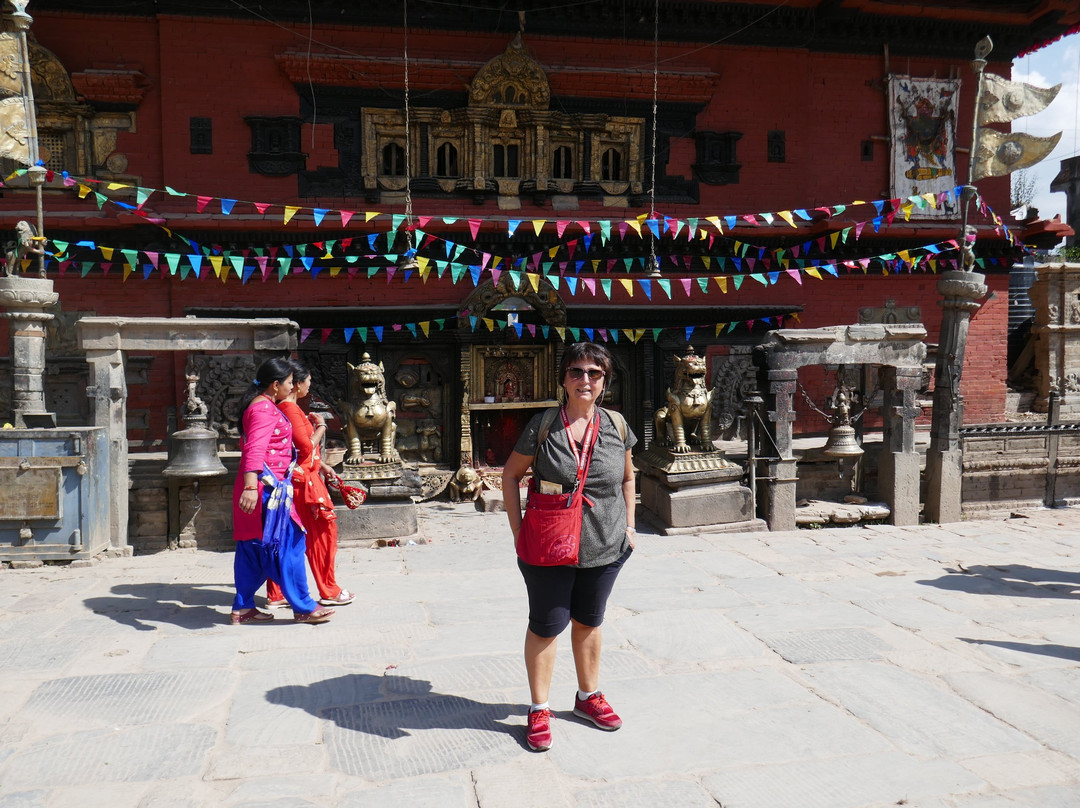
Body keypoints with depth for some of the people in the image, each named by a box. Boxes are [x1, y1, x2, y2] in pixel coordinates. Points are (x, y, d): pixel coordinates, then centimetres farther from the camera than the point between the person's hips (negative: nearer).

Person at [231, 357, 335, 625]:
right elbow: (255, 449, -29)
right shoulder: (264, 409, -16)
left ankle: (243, 608, 20)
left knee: (254, 548, 13)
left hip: (266, 487, 11)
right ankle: (303, 608, 4)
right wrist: (251, 486, -40)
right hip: (268, 487, -11)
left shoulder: (263, 406, 18)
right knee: (288, 545, -4)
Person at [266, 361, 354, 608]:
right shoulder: (291, 409, -18)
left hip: (292, 482, 10)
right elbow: (307, 447, -20)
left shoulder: (283, 408, 13)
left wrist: (322, 464, 24)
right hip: (304, 481, -10)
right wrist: (321, 426, -6)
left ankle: (276, 594, 17)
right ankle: (329, 591, 10)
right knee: (323, 532, 1)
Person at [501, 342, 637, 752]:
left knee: (589, 622, 18)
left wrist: (629, 525, 9)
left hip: (605, 546, 3)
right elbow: (511, 475, 0)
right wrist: (519, 531, -4)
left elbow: (627, 476, 15)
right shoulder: (542, 425, -9)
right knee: (546, 625, 6)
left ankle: (588, 696, 38)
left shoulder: (616, 425, 0)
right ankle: (539, 710, 23)